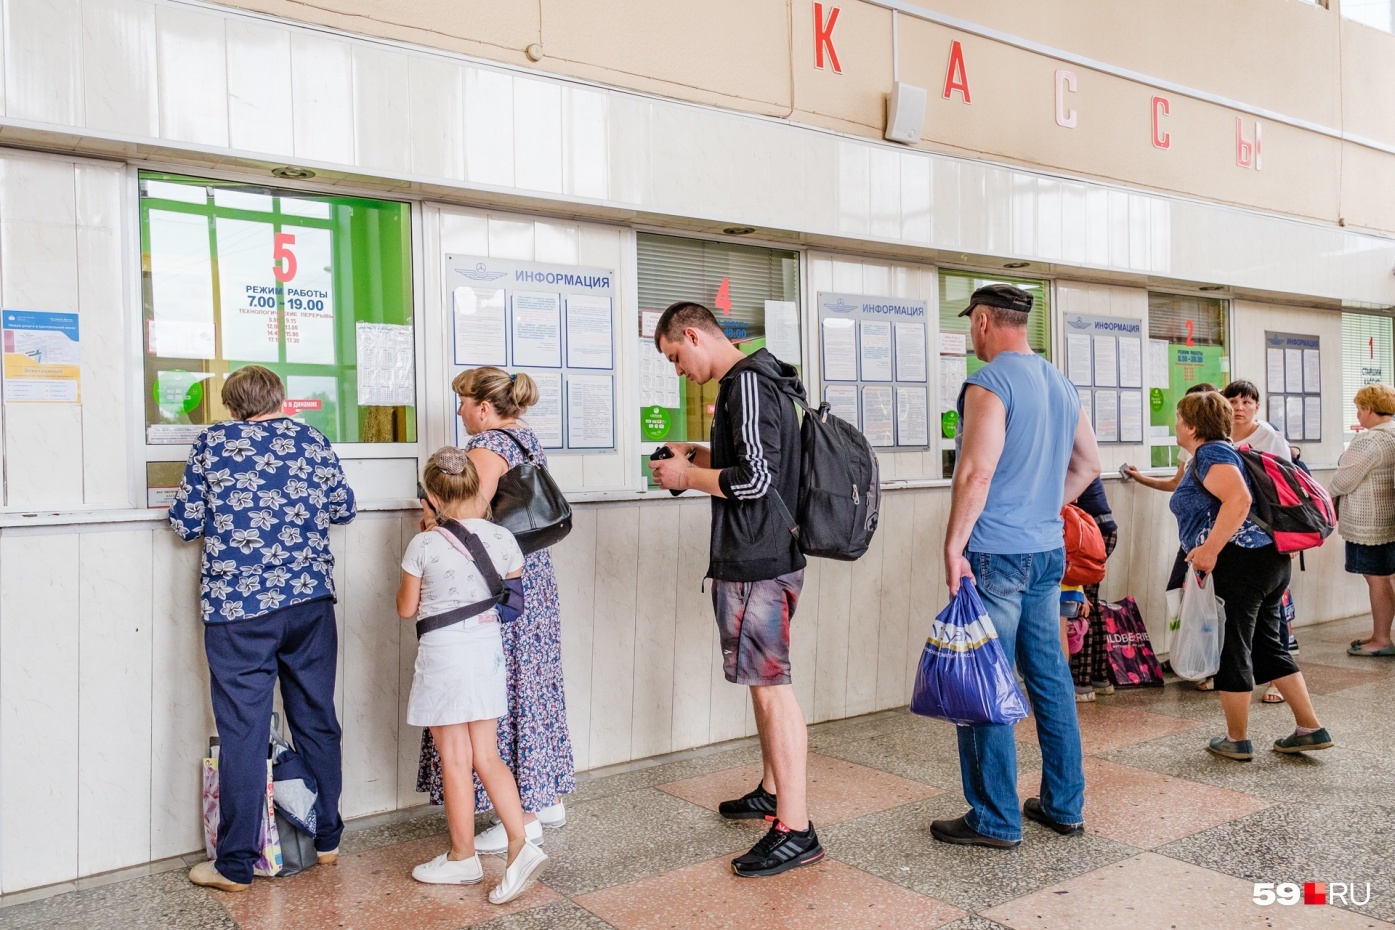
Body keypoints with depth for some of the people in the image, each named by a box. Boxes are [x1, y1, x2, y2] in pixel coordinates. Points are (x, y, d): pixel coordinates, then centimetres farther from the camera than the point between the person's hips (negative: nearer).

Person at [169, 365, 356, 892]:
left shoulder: (213, 443, 1)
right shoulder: (309, 439, 6)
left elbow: (184, 524, 2)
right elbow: (343, 507, 12)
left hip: (237, 608, -3)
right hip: (310, 599, 3)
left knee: (243, 733, 2)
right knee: (317, 721, 13)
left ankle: (236, 865, 10)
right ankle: (326, 839, 25)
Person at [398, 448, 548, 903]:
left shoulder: (424, 546, -15)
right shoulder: (503, 539, -3)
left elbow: (406, 608, -2)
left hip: (443, 654, -4)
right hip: (488, 648, 5)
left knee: (455, 762, 8)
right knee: (487, 757, 13)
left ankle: (462, 858, 22)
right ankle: (520, 845, 3)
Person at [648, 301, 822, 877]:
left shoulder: (746, 384, -16)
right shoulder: (754, 379, 17)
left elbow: (755, 479, -23)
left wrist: (688, 476, -9)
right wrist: (699, 456, 15)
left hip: (755, 560, -11)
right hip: (769, 554, 11)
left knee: (771, 687, -7)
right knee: (766, 682, 19)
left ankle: (795, 831, -1)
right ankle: (773, 792, 34)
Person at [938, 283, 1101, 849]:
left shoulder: (989, 383, -13)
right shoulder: (1060, 385, 13)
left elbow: (977, 472, -21)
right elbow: (1088, 463, 21)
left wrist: (954, 548, -16)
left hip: (996, 554, -8)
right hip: (1048, 551, 8)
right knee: (1050, 677, 14)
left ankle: (995, 820, 8)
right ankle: (1064, 805, 24)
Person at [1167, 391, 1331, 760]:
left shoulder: (1209, 453, -10)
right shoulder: (1218, 450, 20)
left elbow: (1239, 498, -25)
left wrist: (1210, 548, -25)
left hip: (1241, 561, -10)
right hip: (1270, 560, 10)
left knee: (1231, 650, 2)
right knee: (1267, 646, 17)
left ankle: (1237, 740, 12)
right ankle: (1311, 729, 19)